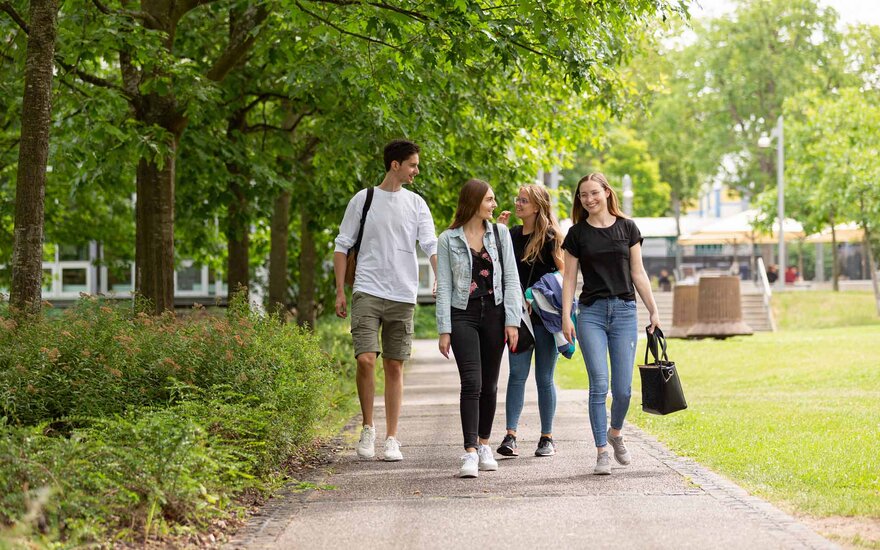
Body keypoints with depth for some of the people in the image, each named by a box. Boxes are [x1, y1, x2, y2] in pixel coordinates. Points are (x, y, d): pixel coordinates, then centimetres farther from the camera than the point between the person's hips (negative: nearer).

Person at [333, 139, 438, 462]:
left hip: (403, 296, 2)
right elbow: (342, 246, 7)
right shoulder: (363, 200, 3)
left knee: (394, 367, 4)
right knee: (366, 359, -15)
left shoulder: (416, 204, 8)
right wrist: (340, 291, 2)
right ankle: (368, 427, 4)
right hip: (367, 292, -2)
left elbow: (431, 246, 2)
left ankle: (391, 439, 10)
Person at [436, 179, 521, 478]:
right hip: (463, 315, -3)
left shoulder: (500, 233, 8)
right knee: (471, 383, -14)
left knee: (489, 384, 8)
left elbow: (511, 279, 6)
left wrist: (512, 320, -3)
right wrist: (444, 329, -5)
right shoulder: (449, 240, 1)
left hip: (494, 313, 3)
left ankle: (484, 444, 23)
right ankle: (470, 453, -17)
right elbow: (444, 287, 1)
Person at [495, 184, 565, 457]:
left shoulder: (550, 237, -6)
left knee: (544, 378, 3)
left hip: (545, 316, -4)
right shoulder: (512, 235, 9)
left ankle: (547, 438, 12)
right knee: (517, 374, -3)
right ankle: (510, 436, -7)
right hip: (519, 315, 4)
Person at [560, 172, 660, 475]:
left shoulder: (627, 228, 7)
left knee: (623, 388, -1)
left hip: (624, 311, 1)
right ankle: (602, 451, -3)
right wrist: (566, 317, -3)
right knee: (599, 385, -9)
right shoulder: (577, 233, 6)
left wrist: (654, 311, 5)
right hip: (591, 313, -1)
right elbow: (569, 278, 6)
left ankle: (615, 432, 27)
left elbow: (638, 273, 9)